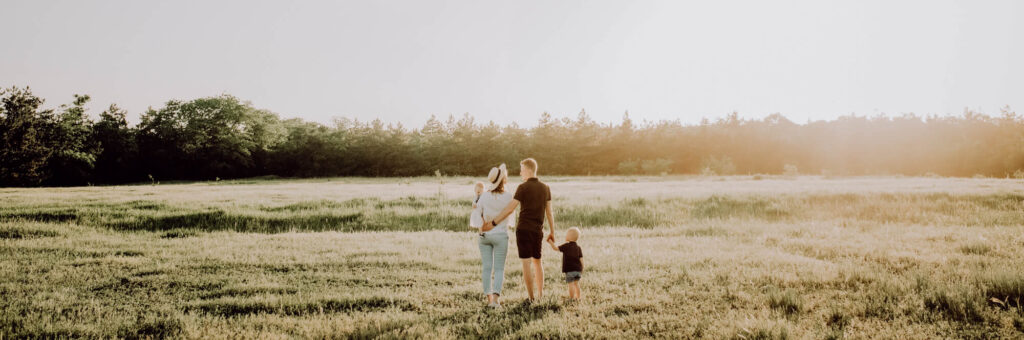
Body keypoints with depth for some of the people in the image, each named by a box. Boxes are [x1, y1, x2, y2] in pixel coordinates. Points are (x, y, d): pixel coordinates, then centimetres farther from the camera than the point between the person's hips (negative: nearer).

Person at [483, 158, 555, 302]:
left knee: (526, 263, -2)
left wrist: (492, 222, -13)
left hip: (523, 229, -5)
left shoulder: (523, 187, -10)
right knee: (537, 261, 20)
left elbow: (509, 209, -15)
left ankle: (531, 297, -3)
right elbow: (549, 212, 10)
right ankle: (540, 293, 22)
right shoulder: (545, 188, 7)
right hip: (538, 231, 5)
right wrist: (552, 232, 17)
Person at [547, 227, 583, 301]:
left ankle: (571, 298, -4)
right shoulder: (578, 248, 8)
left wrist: (551, 242, 9)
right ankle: (578, 297, 19)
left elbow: (556, 248, -5)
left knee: (570, 284, -3)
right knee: (576, 283, 16)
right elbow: (581, 259, 6)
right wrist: (582, 270, 13)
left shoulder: (566, 246, -7)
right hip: (578, 269, 6)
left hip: (569, 270, -6)